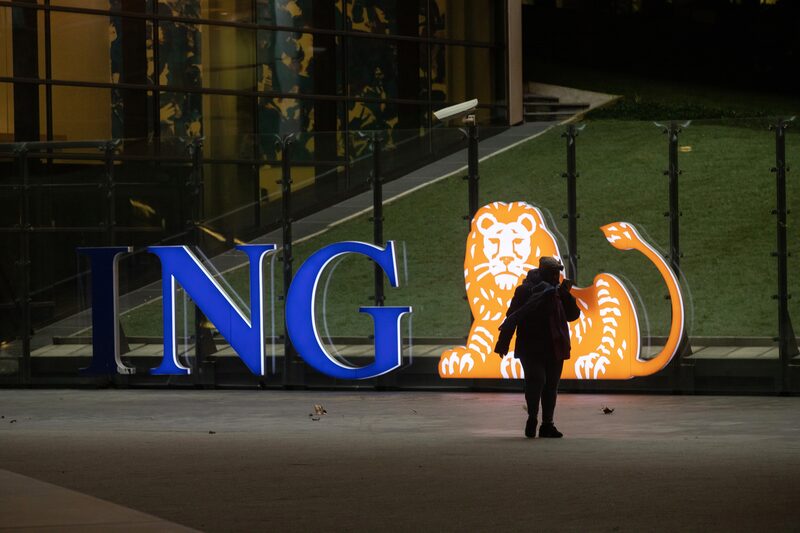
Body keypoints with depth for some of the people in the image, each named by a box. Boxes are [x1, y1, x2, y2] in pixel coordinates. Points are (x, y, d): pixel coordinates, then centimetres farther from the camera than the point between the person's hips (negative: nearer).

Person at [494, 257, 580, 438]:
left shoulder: (558, 292, 13)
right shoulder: (526, 291, -4)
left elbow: (572, 315, 11)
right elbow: (512, 317, -6)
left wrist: (566, 295, -3)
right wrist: (503, 343, -9)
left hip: (554, 348, 5)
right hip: (531, 347, -5)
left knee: (551, 386, 5)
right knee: (536, 379, -19)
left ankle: (547, 424, 11)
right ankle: (532, 417, -1)